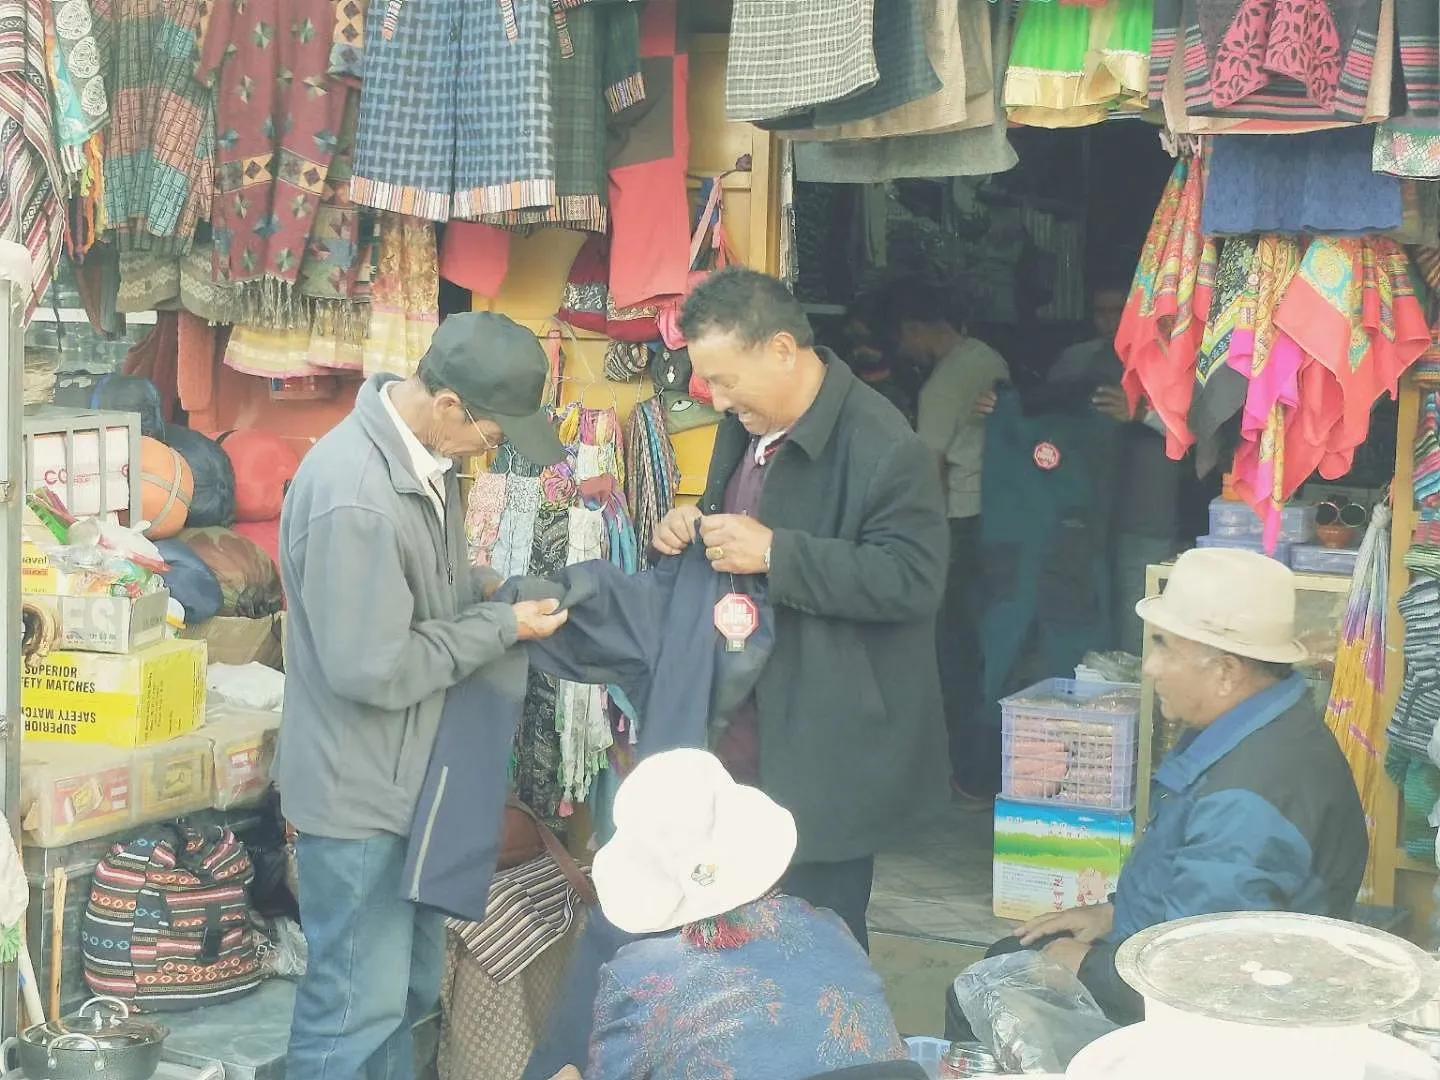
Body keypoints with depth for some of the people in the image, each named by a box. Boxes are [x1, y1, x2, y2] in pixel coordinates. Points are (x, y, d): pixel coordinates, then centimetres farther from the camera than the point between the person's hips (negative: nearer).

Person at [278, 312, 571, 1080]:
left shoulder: (421, 455, 1)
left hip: (408, 774, 9)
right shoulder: (353, 495, -29)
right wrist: (502, 628, -19)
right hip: (359, 790, -9)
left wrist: (495, 588, -2)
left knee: (410, 985, 21)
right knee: (360, 1005, 3)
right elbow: (372, 669, -27)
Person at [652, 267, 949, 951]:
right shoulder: (745, 426, 9)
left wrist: (774, 554, -27)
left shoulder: (882, 449, -20)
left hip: (826, 758, -8)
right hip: (741, 740, 8)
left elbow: (913, 579, -25)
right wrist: (689, 529, 1)